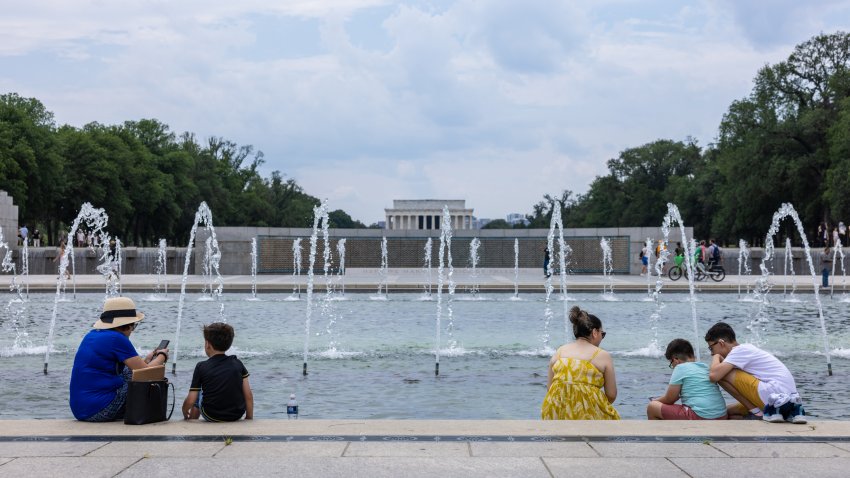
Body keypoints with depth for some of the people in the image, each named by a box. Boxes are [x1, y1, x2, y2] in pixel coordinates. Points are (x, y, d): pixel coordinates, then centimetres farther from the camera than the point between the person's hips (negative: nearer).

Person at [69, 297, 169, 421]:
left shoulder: (91, 335, 12)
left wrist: (146, 360, 28)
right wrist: (162, 356, 9)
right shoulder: (117, 339, -13)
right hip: (100, 410, -9)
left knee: (128, 371, 21)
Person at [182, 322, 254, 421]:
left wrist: (185, 413, 10)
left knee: (198, 395, 28)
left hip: (212, 417, -2)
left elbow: (190, 401, -10)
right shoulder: (237, 364, -3)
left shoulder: (201, 367, -9)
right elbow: (248, 395, -5)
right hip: (237, 416, 2)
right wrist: (249, 418, 7)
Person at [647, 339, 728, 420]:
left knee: (652, 407, 4)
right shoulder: (706, 367, 18)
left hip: (699, 417, -9)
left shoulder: (681, 368, -2)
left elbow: (669, 400, 2)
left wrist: (654, 401, 24)